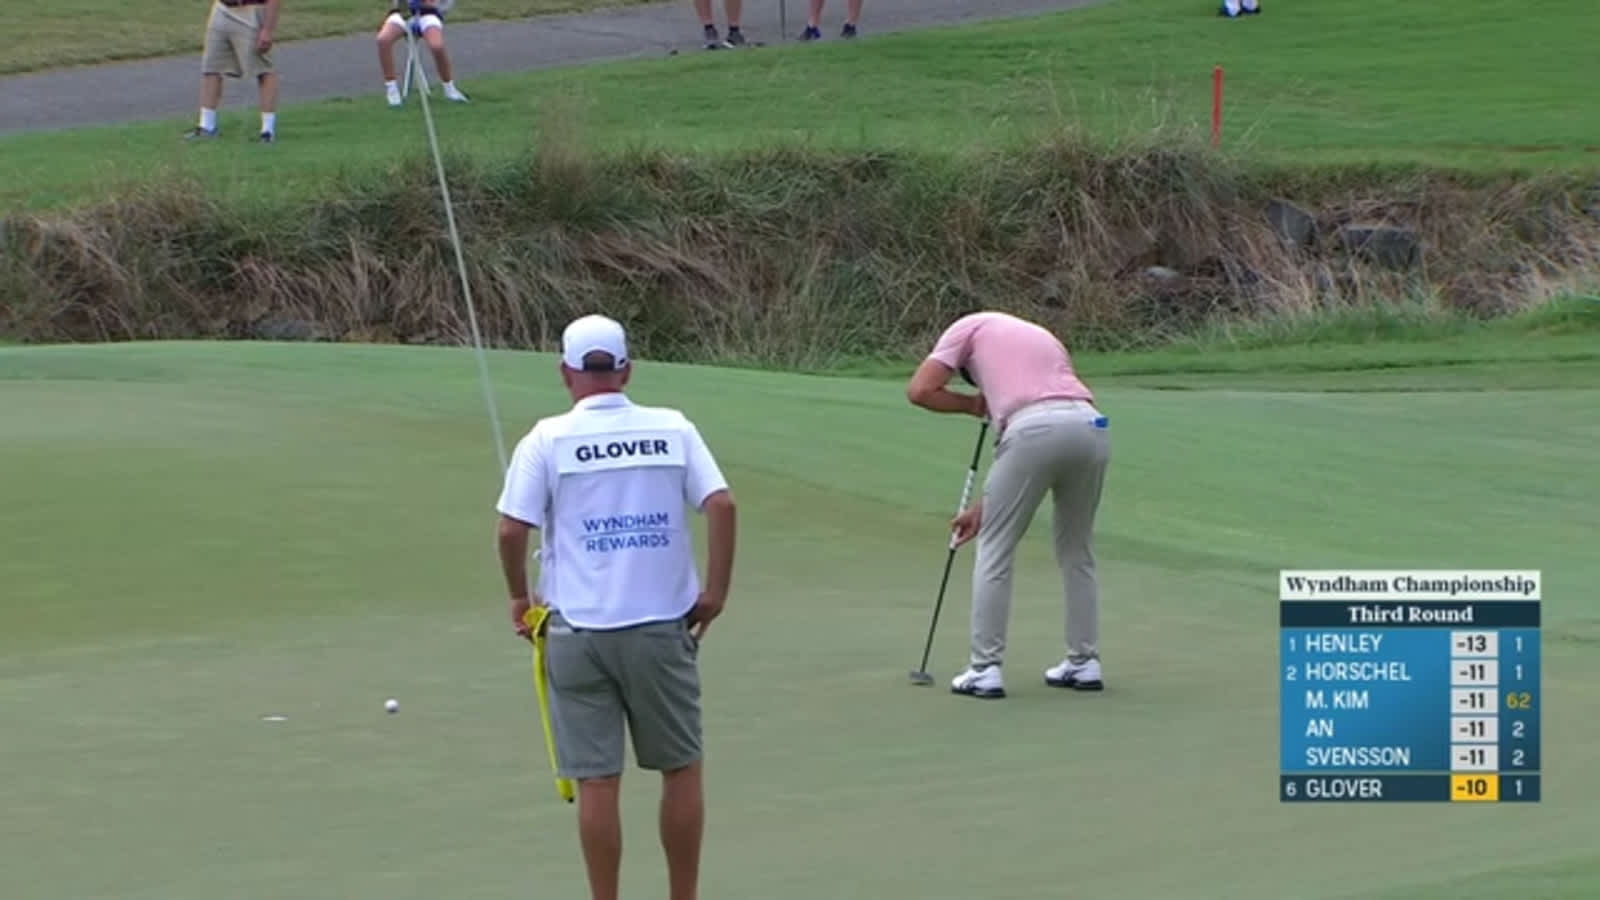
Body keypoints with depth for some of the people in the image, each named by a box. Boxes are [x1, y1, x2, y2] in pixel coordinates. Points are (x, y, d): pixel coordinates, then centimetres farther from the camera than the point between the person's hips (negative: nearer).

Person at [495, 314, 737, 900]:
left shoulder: (548, 439, -3)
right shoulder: (673, 430, 1)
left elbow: (512, 530, -7)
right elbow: (721, 506, -8)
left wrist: (521, 598, 8)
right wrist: (715, 593, -1)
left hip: (579, 631, -1)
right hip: (662, 626, 1)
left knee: (597, 780, 3)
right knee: (681, 770, 13)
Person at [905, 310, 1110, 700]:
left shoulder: (969, 327, 22)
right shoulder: (1041, 336, 37)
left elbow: (920, 390, 8)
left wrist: (972, 405, 24)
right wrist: (986, 505, 37)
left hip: (1036, 430, -6)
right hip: (1091, 427, 6)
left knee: (995, 549, 8)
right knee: (1077, 550, 24)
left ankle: (985, 670, 8)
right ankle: (1083, 663, 26)